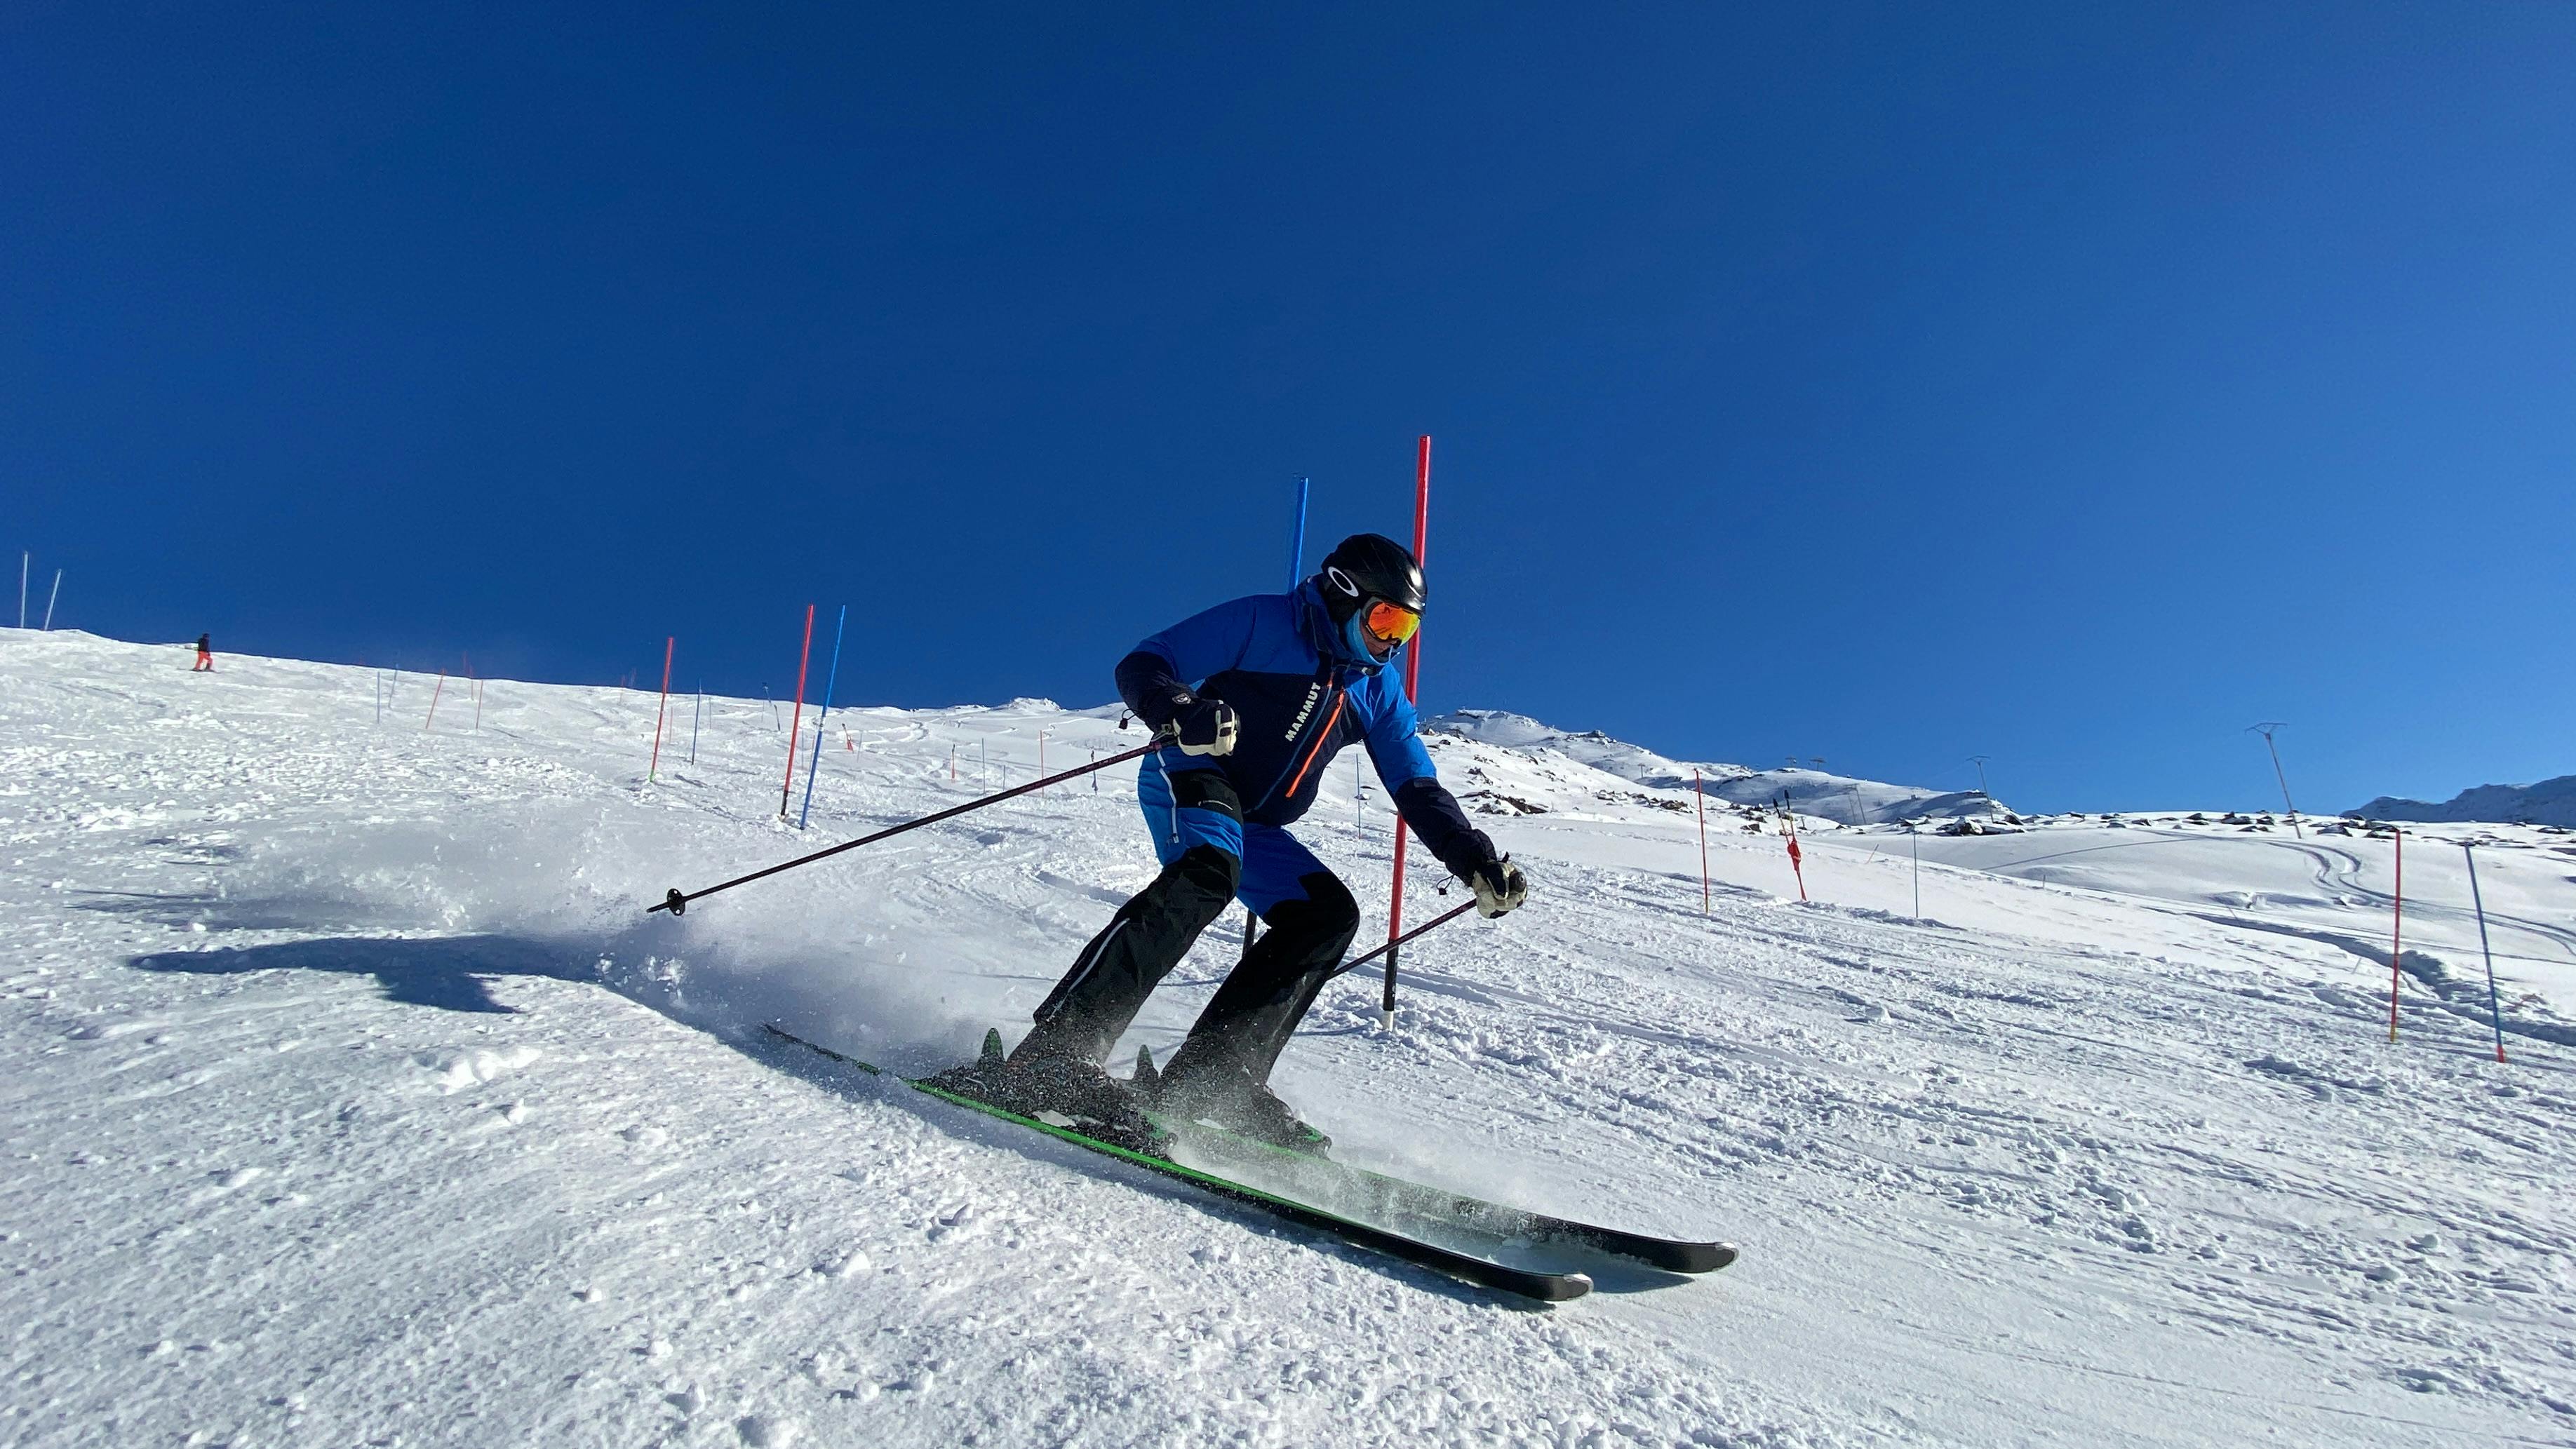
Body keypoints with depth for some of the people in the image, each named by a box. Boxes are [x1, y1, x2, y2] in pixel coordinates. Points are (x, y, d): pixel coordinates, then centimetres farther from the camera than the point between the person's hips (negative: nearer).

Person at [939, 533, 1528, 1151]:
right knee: (1205, 874, -35)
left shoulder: (1377, 690, 12)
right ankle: (1051, 1057, -41)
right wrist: (1181, 713, -33)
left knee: (1329, 914, -8)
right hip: (1191, 777, -8)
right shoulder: (1264, 622, -6)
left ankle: (1212, 1080, -14)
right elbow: (1141, 667, -10)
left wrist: (1478, 863, 0)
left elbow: (1420, 792, 13)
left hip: (1251, 825, 8)